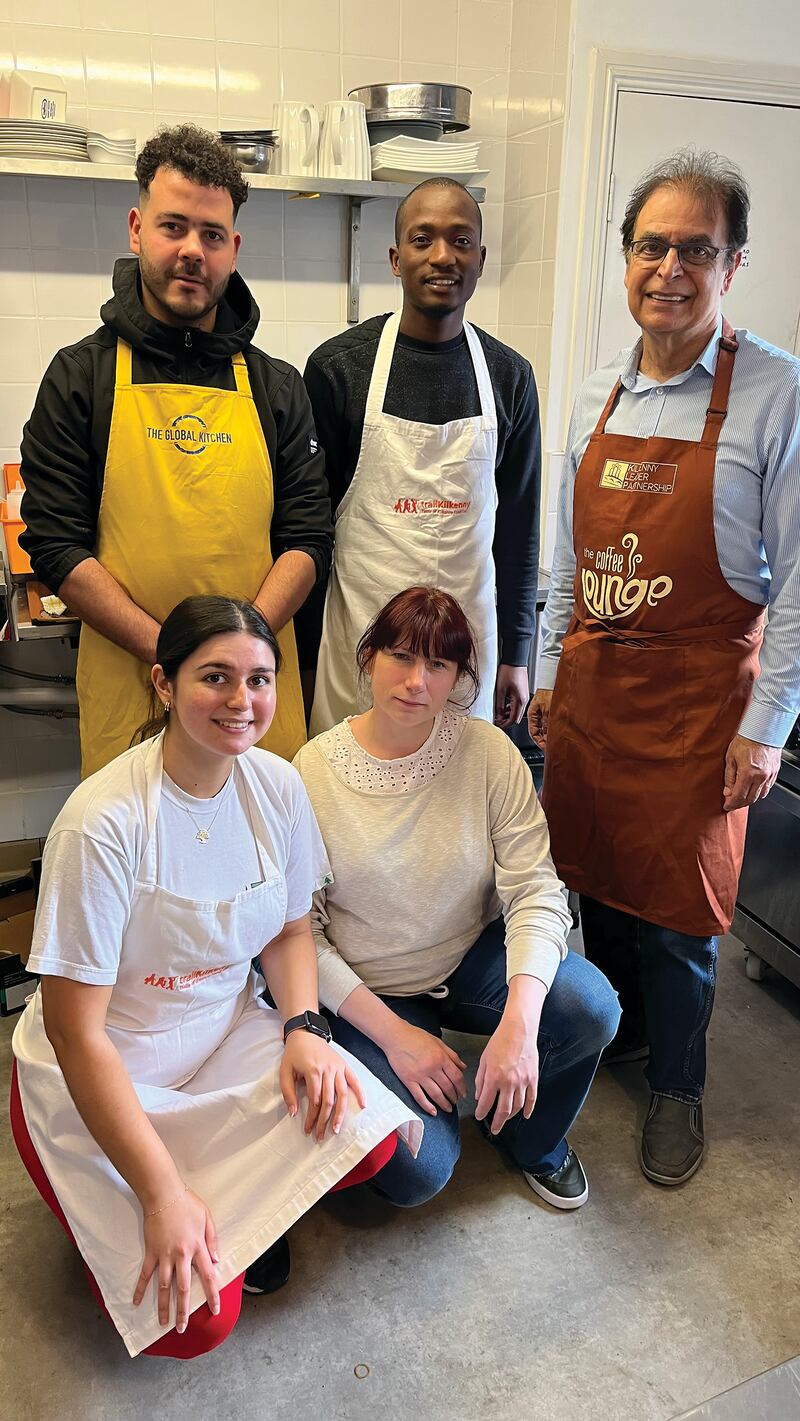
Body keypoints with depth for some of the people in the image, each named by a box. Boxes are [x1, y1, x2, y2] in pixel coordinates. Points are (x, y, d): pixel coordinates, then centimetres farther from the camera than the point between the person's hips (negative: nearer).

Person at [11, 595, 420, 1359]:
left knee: (366, 1136, -21)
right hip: (103, 1074, -4)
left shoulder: (278, 785, -9)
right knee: (193, 1321, -15)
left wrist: (303, 1028, -13)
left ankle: (245, 1202, 10)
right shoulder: (103, 823, -26)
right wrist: (162, 1195, -22)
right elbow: (76, 1033, -22)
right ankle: (116, 1224, 18)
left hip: (228, 1034, 5)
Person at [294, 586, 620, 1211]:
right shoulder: (314, 770, -14)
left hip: (476, 956, 2)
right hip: (370, 991, -2)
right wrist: (393, 1032, -18)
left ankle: (533, 1140, 6)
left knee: (591, 1008, -27)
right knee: (417, 1172, -20)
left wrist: (519, 1023, -31)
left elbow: (535, 890, -16)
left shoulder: (488, 751, -11)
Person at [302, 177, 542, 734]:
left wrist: (516, 655, 8)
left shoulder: (510, 375, 3)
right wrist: (306, 653, -2)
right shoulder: (337, 366, -4)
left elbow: (519, 526, 8)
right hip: (359, 638, -2)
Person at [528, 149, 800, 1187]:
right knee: (593, 872, 14)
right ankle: (616, 1030, 40)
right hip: (590, 683, 5)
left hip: (698, 694, -4)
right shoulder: (599, 394, 8)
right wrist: (549, 671, 13)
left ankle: (675, 1084, 30)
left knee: (676, 904, 6)